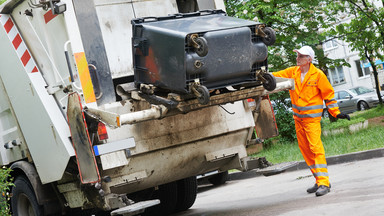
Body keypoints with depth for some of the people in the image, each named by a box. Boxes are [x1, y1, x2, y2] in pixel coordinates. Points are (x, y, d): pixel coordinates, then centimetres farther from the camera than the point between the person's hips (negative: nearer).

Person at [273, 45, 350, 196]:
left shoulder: (318, 75, -7)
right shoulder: (292, 72, 6)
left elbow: (328, 94, 0)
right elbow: (275, 77, 6)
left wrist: (336, 113, -2)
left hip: (312, 117, -6)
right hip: (298, 117, 6)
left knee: (315, 148, -15)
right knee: (305, 149, 9)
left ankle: (324, 183, -15)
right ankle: (319, 180, 18)